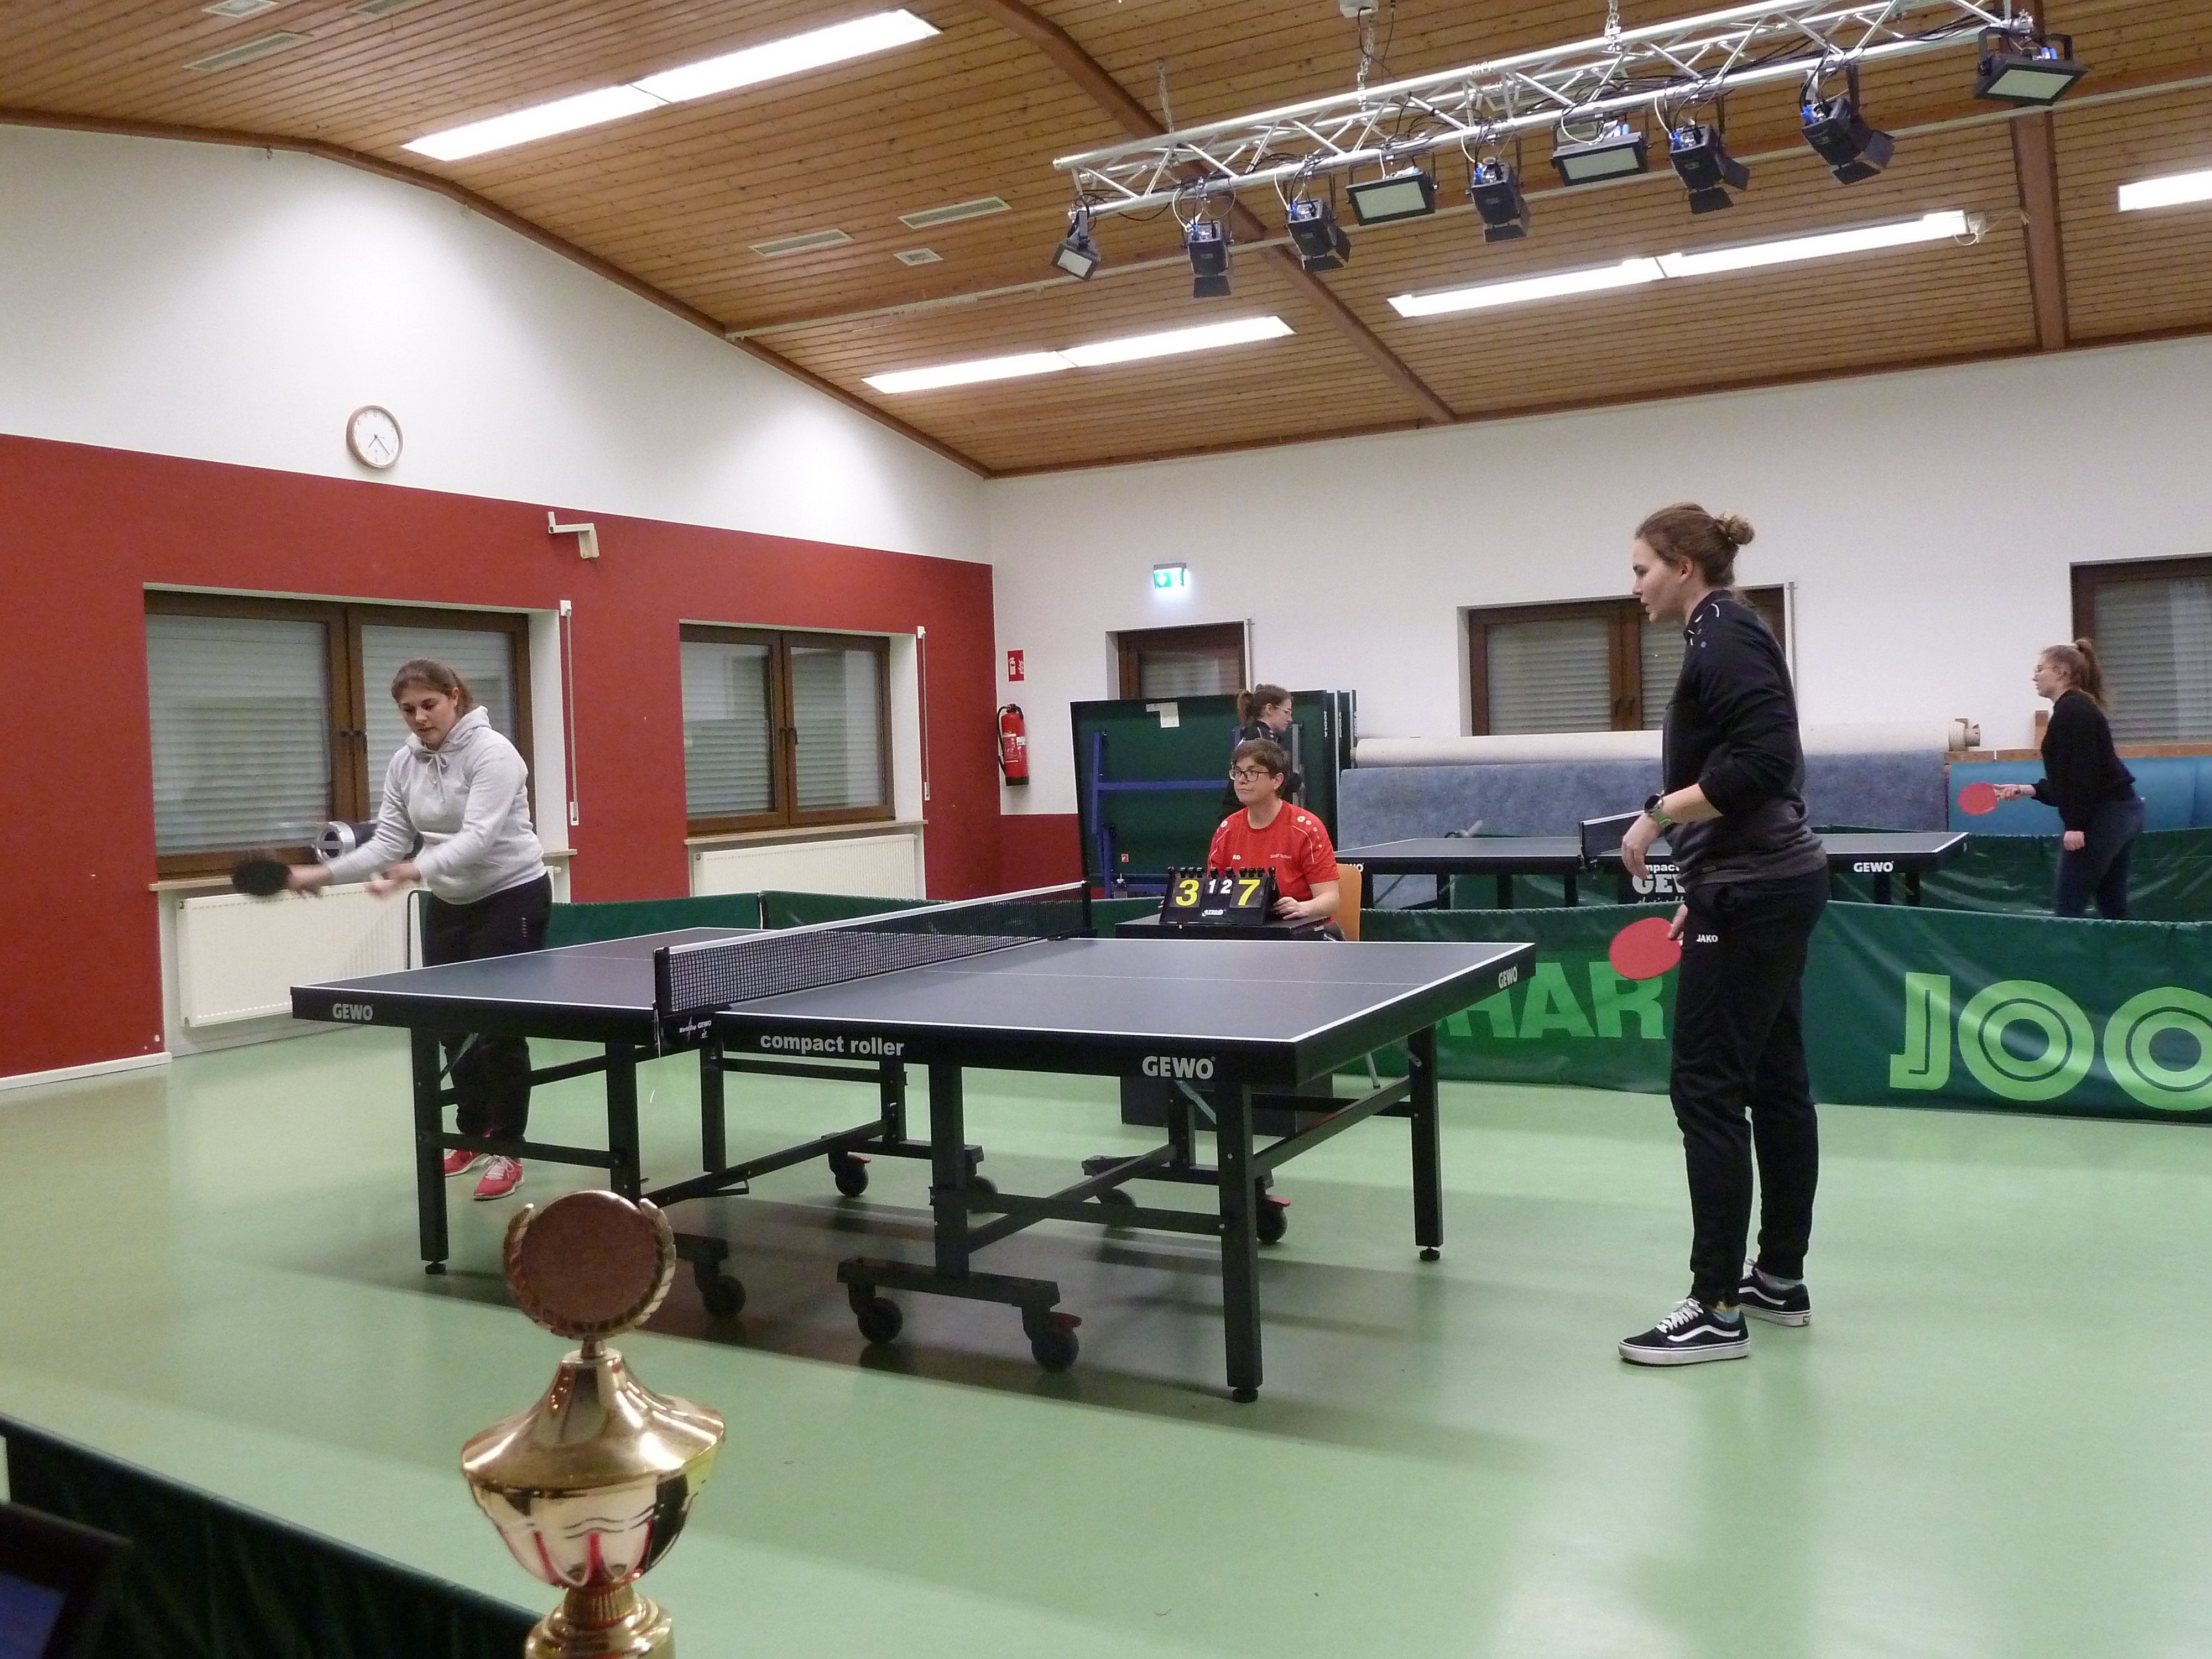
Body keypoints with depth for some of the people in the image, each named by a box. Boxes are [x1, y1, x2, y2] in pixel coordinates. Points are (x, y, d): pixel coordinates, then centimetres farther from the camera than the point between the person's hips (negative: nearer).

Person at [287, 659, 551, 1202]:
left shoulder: (492, 753, -20)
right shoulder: (405, 764, 1)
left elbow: (478, 837, -31)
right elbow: (387, 844, 0)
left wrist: (417, 870, -45)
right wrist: (324, 873, -13)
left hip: (512, 898, -7)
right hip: (448, 905, 7)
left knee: (499, 1026, -5)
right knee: (452, 1024, 9)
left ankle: (506, 1152, 5)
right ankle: (475, 1137, 25)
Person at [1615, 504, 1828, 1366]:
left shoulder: (1724, 635, -12)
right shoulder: (1728, 635, 17)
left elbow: (1761, 760, -24)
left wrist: (1660, 812, -18)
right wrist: (1703, 895, 21)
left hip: (1751, 895, -11)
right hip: (1771, 887, 11)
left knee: (1707, 1088, -8)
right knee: (1774, 1080, 13)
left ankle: (1717, 1309, -2)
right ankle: (1781, 1279, 22)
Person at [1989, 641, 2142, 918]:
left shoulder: (2072, 710, -11)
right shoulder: (2079, 708, 18)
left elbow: (2084, 771, -20)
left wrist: (2076, 825, -23)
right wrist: (2029, 790, 11)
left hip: (2102, 817, -10)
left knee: (2067, 906, -5)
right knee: (2113, 907, 11)